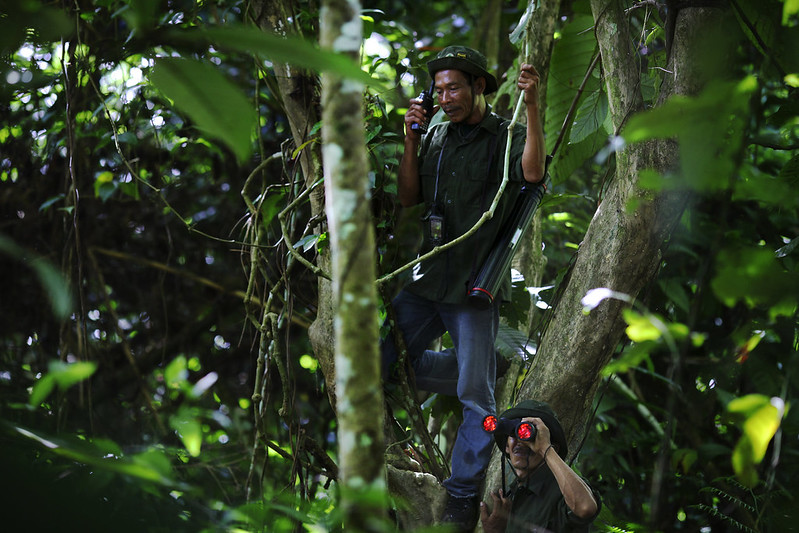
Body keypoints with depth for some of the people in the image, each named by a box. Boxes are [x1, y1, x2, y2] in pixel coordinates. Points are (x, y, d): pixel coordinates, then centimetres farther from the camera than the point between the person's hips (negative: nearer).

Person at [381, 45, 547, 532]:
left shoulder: (506, 136, -4)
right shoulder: (437, 136, 11)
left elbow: (533, 172, -25)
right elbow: (408, 198, 9)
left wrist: (533, 107, -32)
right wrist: (411, 140, -2)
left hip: (477, 286, -6)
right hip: (429, 279, 6)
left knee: (476, 399, -4)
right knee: (377, 359, 5)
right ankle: (485, 371, 20)